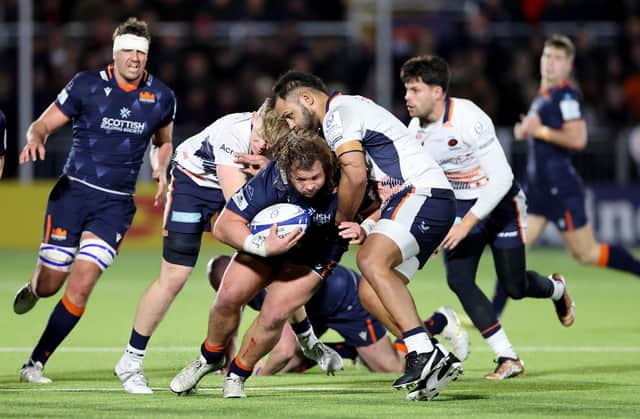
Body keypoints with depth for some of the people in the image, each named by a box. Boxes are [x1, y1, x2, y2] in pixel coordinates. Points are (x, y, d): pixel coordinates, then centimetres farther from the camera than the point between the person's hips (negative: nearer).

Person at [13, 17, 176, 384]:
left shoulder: (161, 97, 3)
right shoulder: (88, 85, -5)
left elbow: (164, 142, 21)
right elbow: (44, 124, -1)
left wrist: (162, 170, 1)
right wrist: (35, 139, -24)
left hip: (116, 204, 1)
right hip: (73, 191, -1)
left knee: (81, 286, -13)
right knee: (49, 285, -1)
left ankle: (36, 364, -2)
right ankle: (31, 289, 40)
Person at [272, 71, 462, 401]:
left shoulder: (337, 112, -5)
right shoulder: (351, 109, 27)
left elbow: (356, 176, -15)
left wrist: (343, 219, 1)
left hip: (424, 194, -10)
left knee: (371, 261, -28)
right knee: (370, 293, 1)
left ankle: (424, 353, -36)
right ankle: (436, 362, -6)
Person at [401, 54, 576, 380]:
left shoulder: (468, 119, -27)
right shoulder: (415, 130, -7)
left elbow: (501, 179, -28)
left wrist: (466, 225, -30)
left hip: (500, 203, -5)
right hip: (460, 206, 5)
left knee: (514, 287, 1)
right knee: (458, 279, -14)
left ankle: (555, 288, 40)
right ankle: (508, 359, -6)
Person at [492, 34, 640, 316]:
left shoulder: (566, 95, -14)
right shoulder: (543, 95, 14)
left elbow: (578, 139, -23)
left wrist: (540, 131, -18)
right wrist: (526, 132, 12)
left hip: (560, 188, -9)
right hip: (538, 187, 9)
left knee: (586, 254, 1)